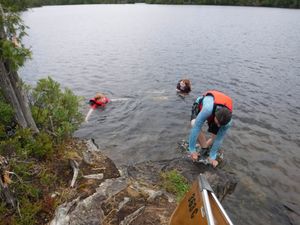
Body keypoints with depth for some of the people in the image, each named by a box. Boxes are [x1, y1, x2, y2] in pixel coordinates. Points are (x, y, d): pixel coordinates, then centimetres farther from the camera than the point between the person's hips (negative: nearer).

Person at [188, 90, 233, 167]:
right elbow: (196, 128, -44)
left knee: (215, 137, -8)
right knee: (194, 124, -34)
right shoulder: (208, 109, -49)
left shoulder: (227, 121, -33)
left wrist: (212, 157, -18)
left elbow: (219, 139, -22)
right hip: (200, 106, -3)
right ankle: (205, 150, -21)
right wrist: (192, 150, -38)